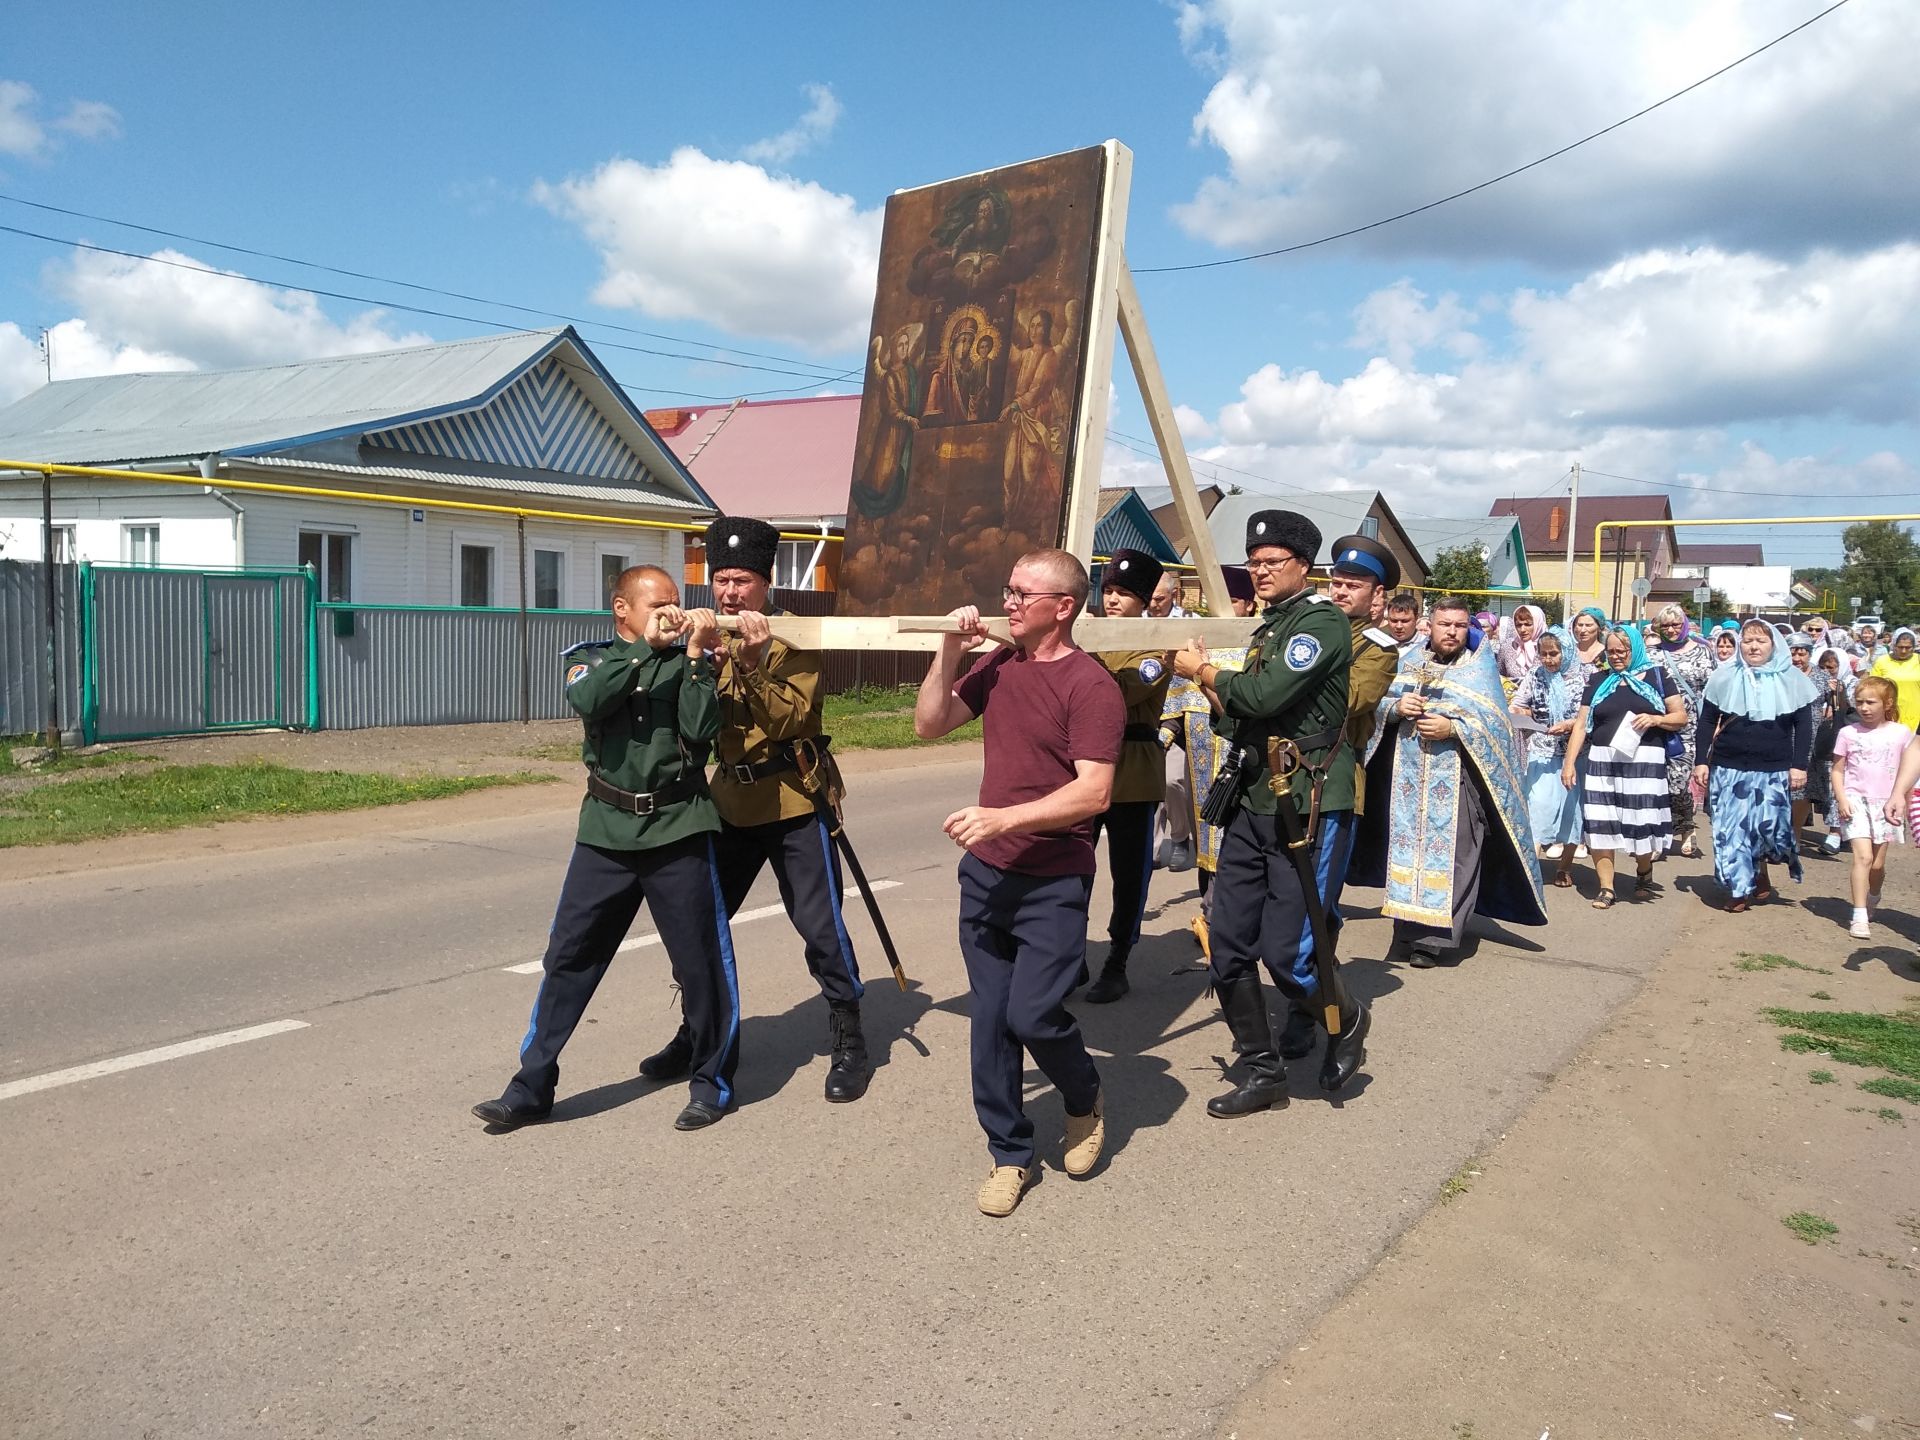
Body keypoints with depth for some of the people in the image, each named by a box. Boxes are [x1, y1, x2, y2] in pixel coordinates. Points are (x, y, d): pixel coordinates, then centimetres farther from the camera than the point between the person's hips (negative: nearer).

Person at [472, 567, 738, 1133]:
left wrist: (693, 650, -11)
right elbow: (587, 700, -14)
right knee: (568, 956, 2)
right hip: (606, 832, 1)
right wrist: (646, 645, -14)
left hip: (679, 831, -1)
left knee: (701, 961, 2)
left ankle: (712, 1081, 20)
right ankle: (532, 1085, 14)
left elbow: (701, 730, -11)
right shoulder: (590, 659, 10)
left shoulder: (688, 664, 7)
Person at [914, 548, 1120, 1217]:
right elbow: (929, 724, 9)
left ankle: (1085, 1097, 23)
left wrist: (1004, 817, -28)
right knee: (990, 1019, 8)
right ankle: (1010, 1154, 23)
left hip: (1053, 883, -6)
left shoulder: (1090, 684, -14)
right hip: (985, 873, 6)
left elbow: (1094, 792, -21)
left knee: (1033, 1015, -9)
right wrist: (950, 650, -3)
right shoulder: (999, 665, 6)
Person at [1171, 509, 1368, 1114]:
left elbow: (1265, 697, -22)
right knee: (1228, 945, 5)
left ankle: (1346, 1019, 25)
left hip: (1305, 808, -8)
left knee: (1287, 953, -6)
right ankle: (1262, 1074, 18)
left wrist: (1206, 671, -6)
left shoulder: (1322, 621, -10)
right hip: (1252, 803, 8)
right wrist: (1210, 677, 2)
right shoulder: (1269, 627, 17)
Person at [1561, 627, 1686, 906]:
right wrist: (1569, 761, 3)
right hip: (1603, 761, 2)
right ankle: (1606, 888, 1)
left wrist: (1656, 719, -13)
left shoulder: (1656, 677, 8)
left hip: (1644, 761, -2)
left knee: (1642, 822, -1)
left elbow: (1681, 717, 7)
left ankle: (1643, 872, 28)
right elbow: (1581, 724, 11)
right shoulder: (1599, 681, 13)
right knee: (1600, 824, -5)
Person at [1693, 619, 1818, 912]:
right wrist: (1701, 760, 1)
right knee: (1731, 828, -1)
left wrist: (1799, 765, -3)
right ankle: (1739, 887, 10)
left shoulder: (1791, 680, 3)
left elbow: (1803, 725, 4)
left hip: (1773, 770, -1)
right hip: (1728, 767, 1)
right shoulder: (1724, 677, 4)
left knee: (1767, 826, -4)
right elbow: (1707, 721, 7)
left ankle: (1759, 875, 22)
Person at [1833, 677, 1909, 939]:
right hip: (1855, 801, -2)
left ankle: (1872, 899, 40)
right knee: (1863, 857, -15)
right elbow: (1837, 770, 4)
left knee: (1878, 864, 9)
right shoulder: (1848, 733, 0)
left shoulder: (1901, 733, 1)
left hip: (1885, 804, 2)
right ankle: (1859, 917, -14)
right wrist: (1841, 798, -8)